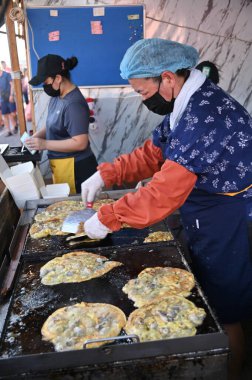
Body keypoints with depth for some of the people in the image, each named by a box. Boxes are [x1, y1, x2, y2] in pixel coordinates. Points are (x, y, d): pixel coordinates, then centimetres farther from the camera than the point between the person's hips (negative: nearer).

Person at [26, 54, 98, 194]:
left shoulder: (74, 104, -21)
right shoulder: (57, 96, 7)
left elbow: (80, 143, -24)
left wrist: (45, 144, -20)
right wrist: (36, 136, 2)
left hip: (76, 168, -9)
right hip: (61, 165, 9)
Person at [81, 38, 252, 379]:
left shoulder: (205, 114, -29)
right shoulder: (188, 105, 3)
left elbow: (165, 193, -32)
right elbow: (152, 154, 7)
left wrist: (107, 220, -23)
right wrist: (105, 175, -4)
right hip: (206, 220, 10)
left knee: (223, 313, 10)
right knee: (207, 300, 24)